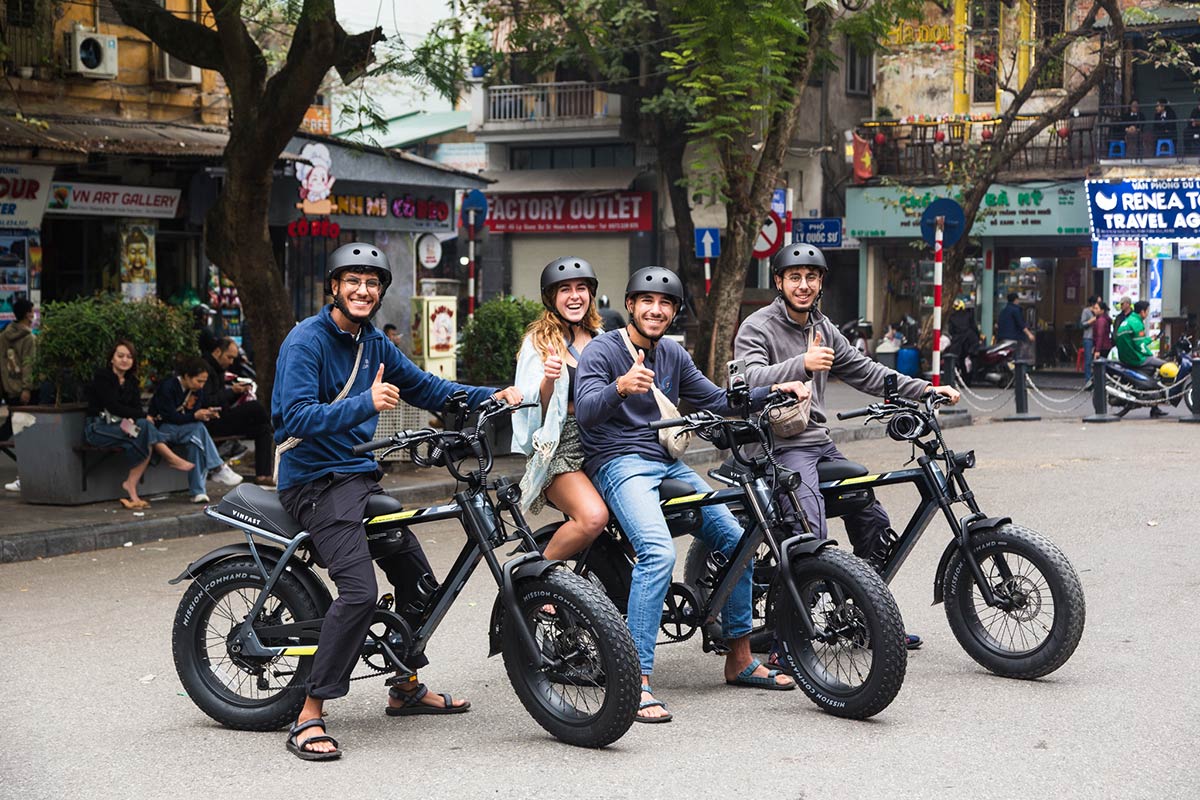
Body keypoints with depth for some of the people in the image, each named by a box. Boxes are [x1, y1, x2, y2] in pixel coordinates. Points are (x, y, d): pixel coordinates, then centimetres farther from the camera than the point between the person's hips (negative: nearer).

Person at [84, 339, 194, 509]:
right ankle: (172, 459, -20)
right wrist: (144, 417, -15)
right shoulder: (102, 376, -6)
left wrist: (132, 420, -21)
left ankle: (131, 486, -30)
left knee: (146, 441, -28)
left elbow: (137, 408, 4)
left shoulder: (131, 381, 15)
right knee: (144, 427, -30)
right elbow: (113, 406, -15)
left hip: (121, 426, 7)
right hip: (97, 429, -6)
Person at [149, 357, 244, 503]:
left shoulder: (197, 391, 6)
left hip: (183, 428, 6)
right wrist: (195, 416, -28)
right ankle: (218, 468, -28)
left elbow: (193, 415, 3)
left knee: (197, 437, -30)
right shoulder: (167, 387, -15)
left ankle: (197, 491, -33)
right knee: (199, 429, -30)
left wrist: (206, 413, -18)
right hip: (161, 428, -6)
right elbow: (170, 417, -20)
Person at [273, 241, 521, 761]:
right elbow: (300, 417, -26)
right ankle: (308, 719, -20)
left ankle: (407, 689, 34)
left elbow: (424, 388, 19)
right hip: (315, 480, -9)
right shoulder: (306, 341, -14)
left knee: (418, 578, 14)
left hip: (359, 476, 9)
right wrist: (365, 404, -40)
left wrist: (492, 396, 7)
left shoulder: (373, 344, 12)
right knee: (359, 591, -25)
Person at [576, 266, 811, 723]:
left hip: (667, 463, 8)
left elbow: (716, 400, 20)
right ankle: (638, 681, -30)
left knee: (736, 541, 1)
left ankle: (740, 660, 16)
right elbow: (585, 410, -22)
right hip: (619, 463, -8)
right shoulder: (602, 351, -6)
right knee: (659, 551, -30)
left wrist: (773, 391, 8)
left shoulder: (672, 354, 16)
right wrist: (620, 387, -42)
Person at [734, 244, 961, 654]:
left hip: (820, 444, 9)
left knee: (874, 522, 12)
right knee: (810, 537, -26)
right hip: (781, 447, -9)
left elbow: (864, 371, 19)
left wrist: (925, 390, 11)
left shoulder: (822, 328, 16)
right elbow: (750, 379, -25)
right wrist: (802, 364, -40)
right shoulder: (758, 327, -8)